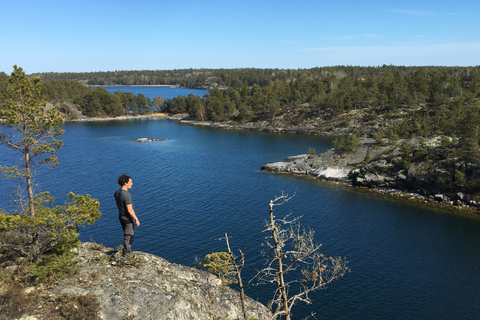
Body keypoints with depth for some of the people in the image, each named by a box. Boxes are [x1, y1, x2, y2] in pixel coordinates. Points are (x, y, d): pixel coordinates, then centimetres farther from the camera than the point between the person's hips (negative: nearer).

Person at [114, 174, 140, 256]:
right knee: (128, 236, 6)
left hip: (121, 216, 9)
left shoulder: (117, 192, -1)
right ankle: (127, 253, 18)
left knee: (127, 234, 23)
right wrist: (136, 219, -17)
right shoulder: (126, 195, -29)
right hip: (128, 218, -9)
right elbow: (130, 210, -26)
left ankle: (127, 250, 36)